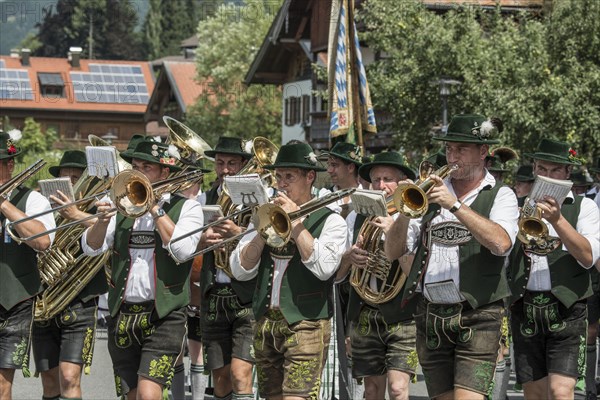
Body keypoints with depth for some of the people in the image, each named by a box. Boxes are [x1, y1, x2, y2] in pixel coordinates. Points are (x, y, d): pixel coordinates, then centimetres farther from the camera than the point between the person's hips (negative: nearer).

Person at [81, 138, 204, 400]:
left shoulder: (186, 207, 1)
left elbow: (183, 249, -16)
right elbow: (91, 247, 3)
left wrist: (155, 209, -11)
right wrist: (103, 220, -16)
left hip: (163, 316, -5)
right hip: (122, 316, 5)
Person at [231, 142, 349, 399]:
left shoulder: (330, 221, -1)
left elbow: (324, 268, -19)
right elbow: (240, 271, 5)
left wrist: (294, 222, -12)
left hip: (306, 324, -6)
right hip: (265, 324, 6)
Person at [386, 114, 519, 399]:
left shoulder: (500, 196, 3)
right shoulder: (430, 194, 14)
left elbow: (501, 243, -19)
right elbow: (393, 253, 9)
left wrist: (455, 205, -21)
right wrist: (405, 213, -8)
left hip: (476, 316, -4)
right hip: (430, 317, 4)